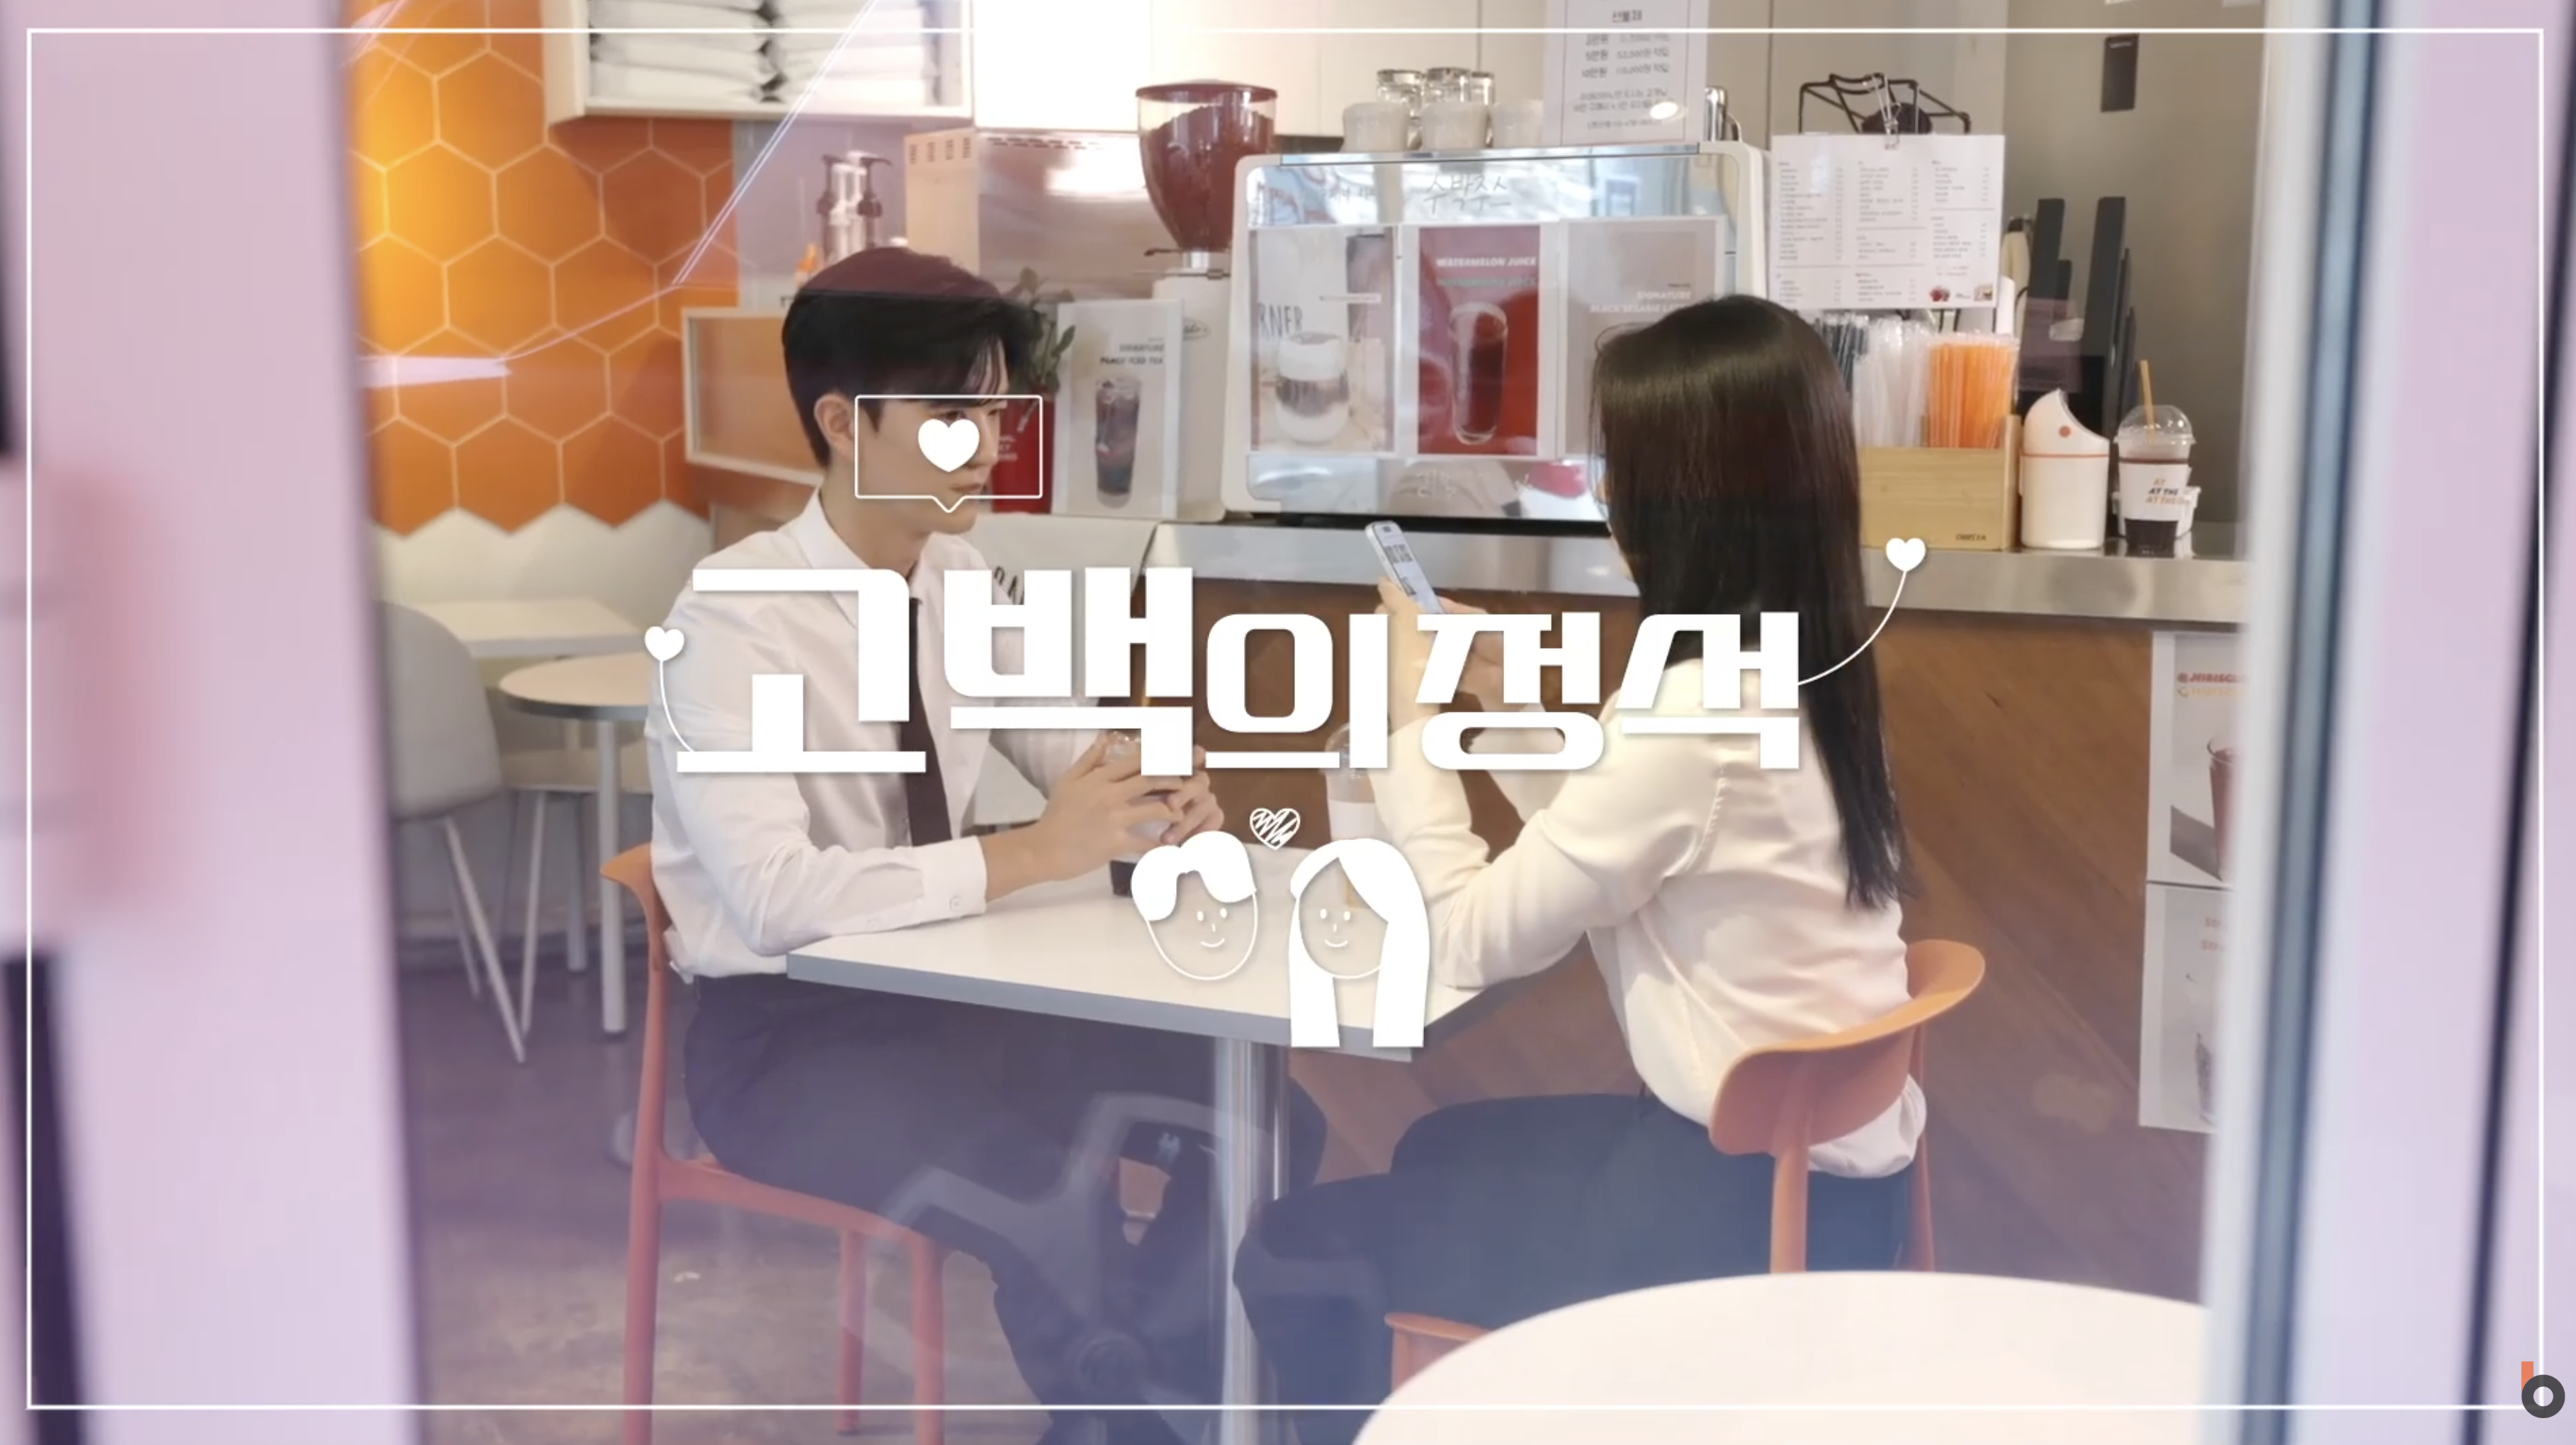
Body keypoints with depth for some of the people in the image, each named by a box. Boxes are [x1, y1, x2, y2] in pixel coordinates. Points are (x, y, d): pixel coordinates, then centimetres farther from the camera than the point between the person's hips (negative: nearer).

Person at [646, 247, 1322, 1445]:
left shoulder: (959, 581, 0)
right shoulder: (731, 624, -20)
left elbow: (1073, 753, 10)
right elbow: (774, 898, -31)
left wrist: (1156, 798, -14)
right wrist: (1033, 856, -33)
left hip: (944, 984, 7)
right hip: (785, 1031, -6)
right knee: (1053, 1207, -29)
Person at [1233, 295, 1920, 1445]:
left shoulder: (1696, 712, -25)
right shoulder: (1794, 672, 4)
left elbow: (1469, 939, -20)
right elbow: (1604, 848, 13)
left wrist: (1412, 716, -9)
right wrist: (1508, 704, 6)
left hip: (1756, 1200, -10)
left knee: (1297, 1252, -2)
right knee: (1441, 1152, 30)